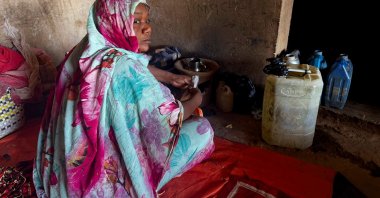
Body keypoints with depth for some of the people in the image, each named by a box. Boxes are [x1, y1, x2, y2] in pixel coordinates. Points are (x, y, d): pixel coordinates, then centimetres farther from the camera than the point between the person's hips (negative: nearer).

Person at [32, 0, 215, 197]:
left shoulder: (91, 50, -3)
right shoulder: (123, 67, -30)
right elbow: (169, 118, -21)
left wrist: (170, 77, 18)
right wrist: (195, 100, -2)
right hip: (107, 173, -8)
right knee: (203, 130, -6)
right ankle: (142, 180, 8)